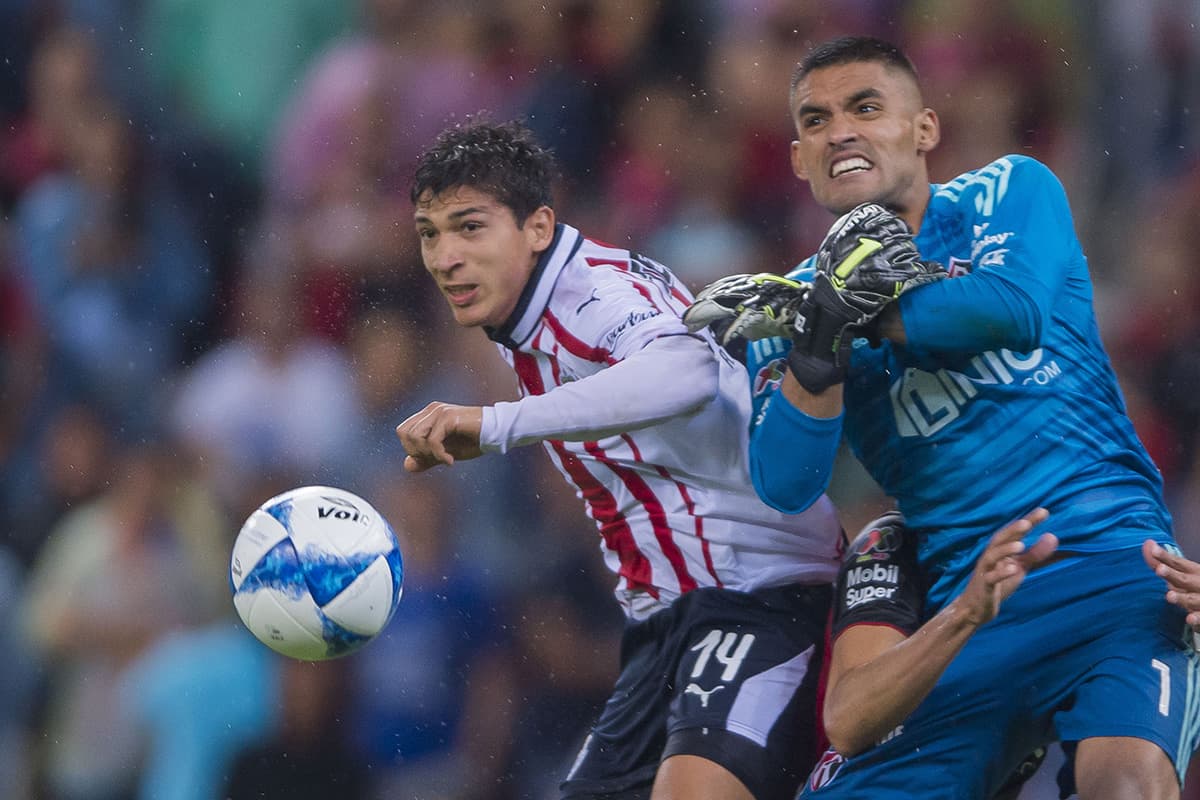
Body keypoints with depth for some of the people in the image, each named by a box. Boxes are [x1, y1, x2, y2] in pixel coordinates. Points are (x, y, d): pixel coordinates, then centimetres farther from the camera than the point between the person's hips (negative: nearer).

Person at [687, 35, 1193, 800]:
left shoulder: (1011, 191, 8)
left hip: (1109, 559, -4)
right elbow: (785, 486, -3)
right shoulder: (796, 299, 12)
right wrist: (817, 355, -19)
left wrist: (859, 316, -6)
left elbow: (1020, 309, -15)